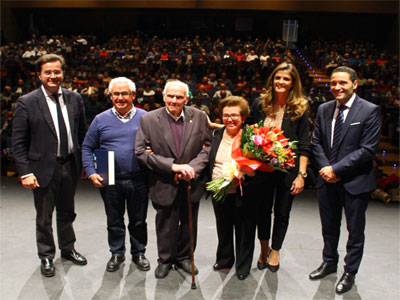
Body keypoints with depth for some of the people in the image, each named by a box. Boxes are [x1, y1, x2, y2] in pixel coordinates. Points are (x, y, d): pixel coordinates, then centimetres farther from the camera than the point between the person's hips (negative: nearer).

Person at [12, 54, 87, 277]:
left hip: (71, 166, 3)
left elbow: (82, 133, 7)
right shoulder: (27, 103, -9)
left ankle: (68, 249, 42)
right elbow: (19, 142, -9)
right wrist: (25, 172, -15)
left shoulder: (75, 99, 1)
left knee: (67, 213, 21)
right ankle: (46, 257, 34)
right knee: (44, 218, 13)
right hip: (44, 169, -3)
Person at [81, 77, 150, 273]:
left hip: (138, 181, 0)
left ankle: (138, 253, 31)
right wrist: (91, 173, -5)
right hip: (110, 182, 1)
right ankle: (117, 253, 33)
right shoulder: (101, 120, 4)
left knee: (138, 220, 12)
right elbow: (87, 148, 7)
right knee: (114, 221, 14)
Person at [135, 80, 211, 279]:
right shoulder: (149, 119, -9)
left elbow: (207, 146, 0)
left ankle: (184, 257, 41)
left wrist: (193, 168, -17)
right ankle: (165, 260, 36)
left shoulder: (199, 117, -3)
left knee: (189, 224, 18)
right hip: (164, 185, -2)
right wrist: (173, 166, -21)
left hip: (191, 182, 2)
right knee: (166, 225, 13)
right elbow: (141, 152, -13)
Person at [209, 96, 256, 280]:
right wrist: (210, 185, 3)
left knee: (243, 231, 12)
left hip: (242, 194, -4)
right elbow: (210, 161, 11)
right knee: (223, 229, 21)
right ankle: (224, 259, 43)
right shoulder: (217, 135, 6)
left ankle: (243, 266, 32)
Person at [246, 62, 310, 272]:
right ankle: (264, 249, 36)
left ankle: (275, 251, 34)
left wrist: (301, 174, -11)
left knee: (282, 212, 11)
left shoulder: (299, 109, -4)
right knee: (262, 210, 13)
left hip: (287, 170, -1)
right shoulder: (260, 104, 2)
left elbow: (304, 146, -5)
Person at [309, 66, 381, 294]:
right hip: (328, 180, 5)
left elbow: (368, 149, -16)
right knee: (329, 226, 20)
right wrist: (325, 167, -8)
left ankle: (350, 272, 31)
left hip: (355, 181, -4)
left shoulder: (370, 111, -12)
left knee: (355, 230, 11)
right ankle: (330, 263, 41)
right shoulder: (324, 109, 4)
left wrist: (336, 168, -18)